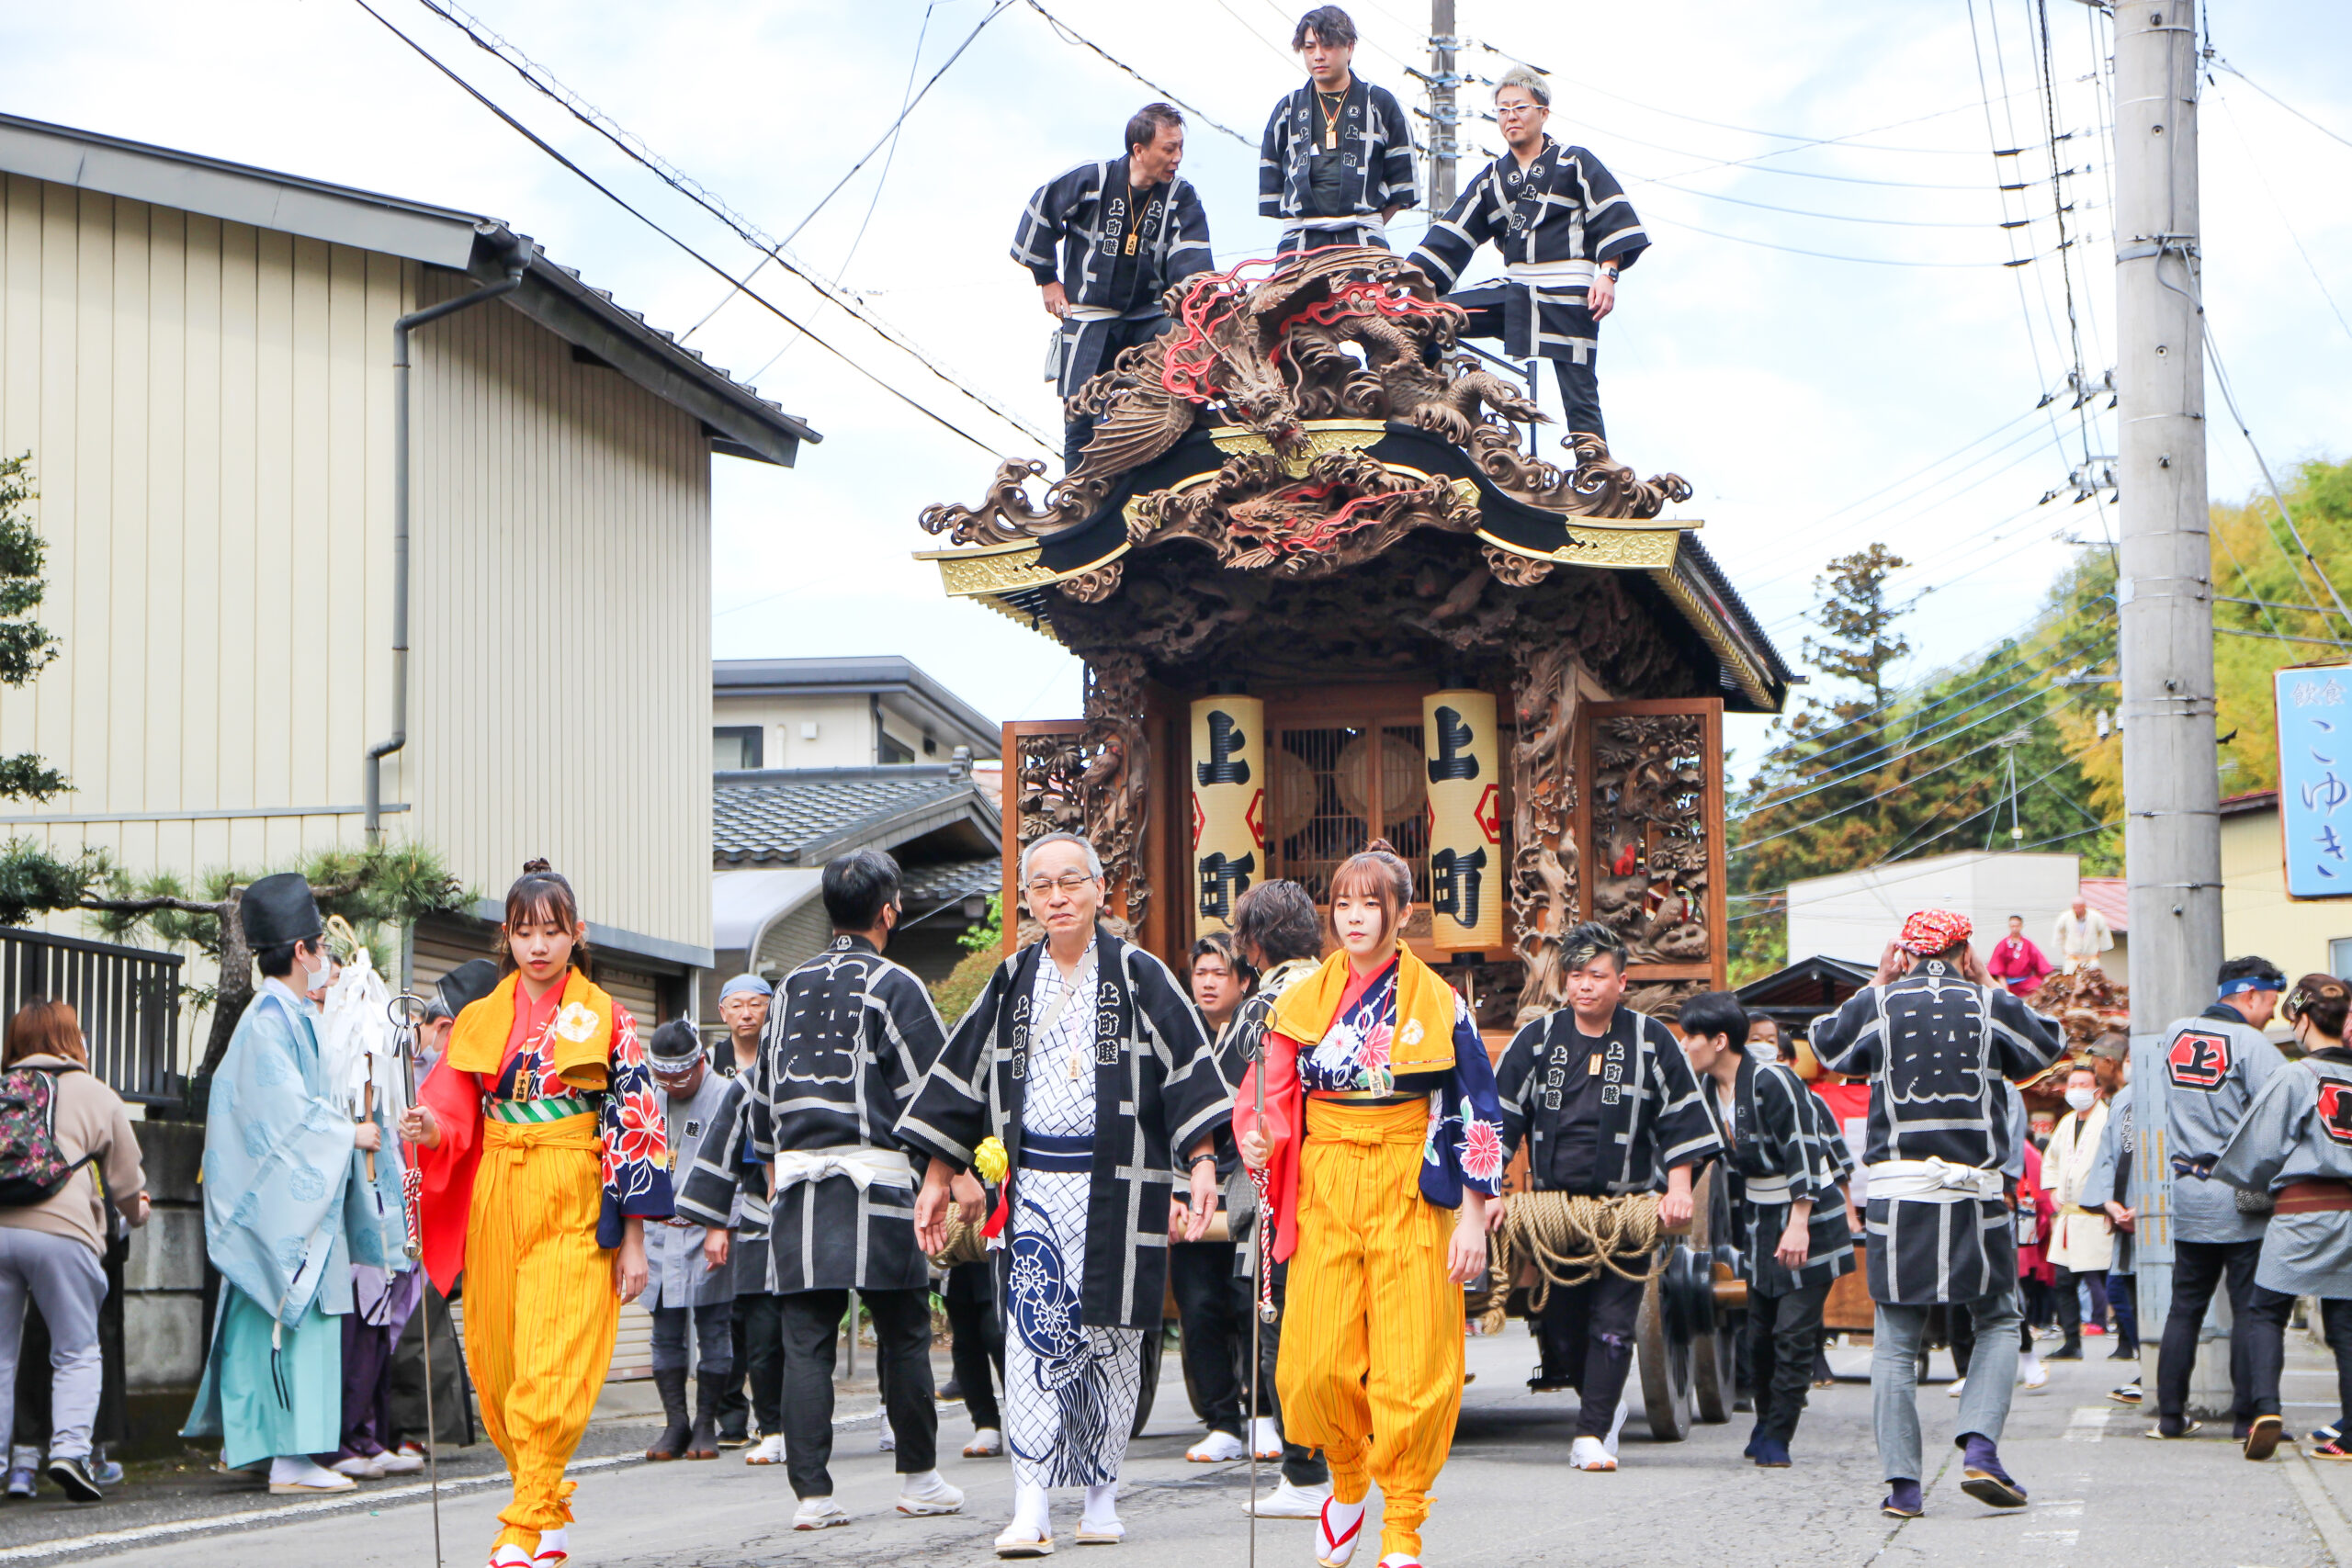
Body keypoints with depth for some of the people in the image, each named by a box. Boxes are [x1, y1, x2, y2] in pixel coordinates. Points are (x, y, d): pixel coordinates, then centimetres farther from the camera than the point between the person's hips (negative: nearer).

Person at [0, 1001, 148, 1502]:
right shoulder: (95, 1095, 12)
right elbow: (127, 1178, 18)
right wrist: (136, 1212, 39)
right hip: (61, 1232, -3)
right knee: (77, 1352, 6)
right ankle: (70, 1447, -10)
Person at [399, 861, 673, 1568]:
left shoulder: (607, 1020, 3)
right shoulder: (479, 1020, 12)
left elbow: (638, 1125, 1)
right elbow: (455, 1118, 8)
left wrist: (634, 1239, -4)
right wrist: (430, 1130, -18)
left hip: (574, 1209, -4)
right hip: (494, 1205, 4)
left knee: (551, 1365, -13)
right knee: (496, 1365, 3)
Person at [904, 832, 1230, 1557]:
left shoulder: (1139, 975, 2)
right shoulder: (1011, 984, 11)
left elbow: (1189, 1065, -2)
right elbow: (961, 1076, 15)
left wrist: (1201, 1161, -11)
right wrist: (937, 1175, 13)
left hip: (1116, 1183, -2)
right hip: (1034, 1183, 2)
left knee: (1110, 1339, 3)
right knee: (1033, 1334, -9)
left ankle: (1102, 1495, 15)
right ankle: (1031, 1506, -14)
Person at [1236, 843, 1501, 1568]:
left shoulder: (1439, 1005, 1)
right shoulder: (1303, 1002, 8)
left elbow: (1476, 1114, 1)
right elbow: (1272, 1097, 8)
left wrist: (1473, 1218, -4)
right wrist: (1258, 1141, -14)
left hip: (1410, 1194, -2)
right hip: (1324, 1193, 2)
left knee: (1411, 1367, -6)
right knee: (1317, 1363, -6)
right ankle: (1348, 1487, 22)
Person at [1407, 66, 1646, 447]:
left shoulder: (1574, 163, 6)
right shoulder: (1491, 179, 18)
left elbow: (1613, 219, 0)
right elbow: (1451, 236, 14)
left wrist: (1607, 274, -12)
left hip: (1568, 300, -5)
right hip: (1512, 294, 5)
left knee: (1579, 398, -8)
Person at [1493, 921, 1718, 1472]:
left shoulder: (1652, 1042, 2)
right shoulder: (1537, 1040, 6)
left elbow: (1681, 1120, 6)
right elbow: (1500, 1118, 7)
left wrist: (1678, 1190, -3)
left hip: (1628, 1206, -2)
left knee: (1613, 1322, -10)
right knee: (1560, 1322, 3)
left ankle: (1593, 1435, -8)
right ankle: (1606, 1409, 26)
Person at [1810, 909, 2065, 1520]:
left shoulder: (1877, 1005, 2)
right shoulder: (1991, 1006, 2)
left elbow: (1827, 1044, 22)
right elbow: (2047, 1045, 21)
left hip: (1895, 1194, 1)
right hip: (1975, 1193, 0)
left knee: (1895, 1341, 6)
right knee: (1997, 1323, 14)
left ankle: (1901, 1484, 0)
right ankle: (1979, 1448, -4)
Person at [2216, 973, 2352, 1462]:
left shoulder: (2293, 1079, -7)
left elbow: (2256, 1154, -3)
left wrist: (2218, 1168, 16)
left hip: (2301, 1211, -4)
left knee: (2267, 1312, 4)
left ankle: (2266, 1407, -16)